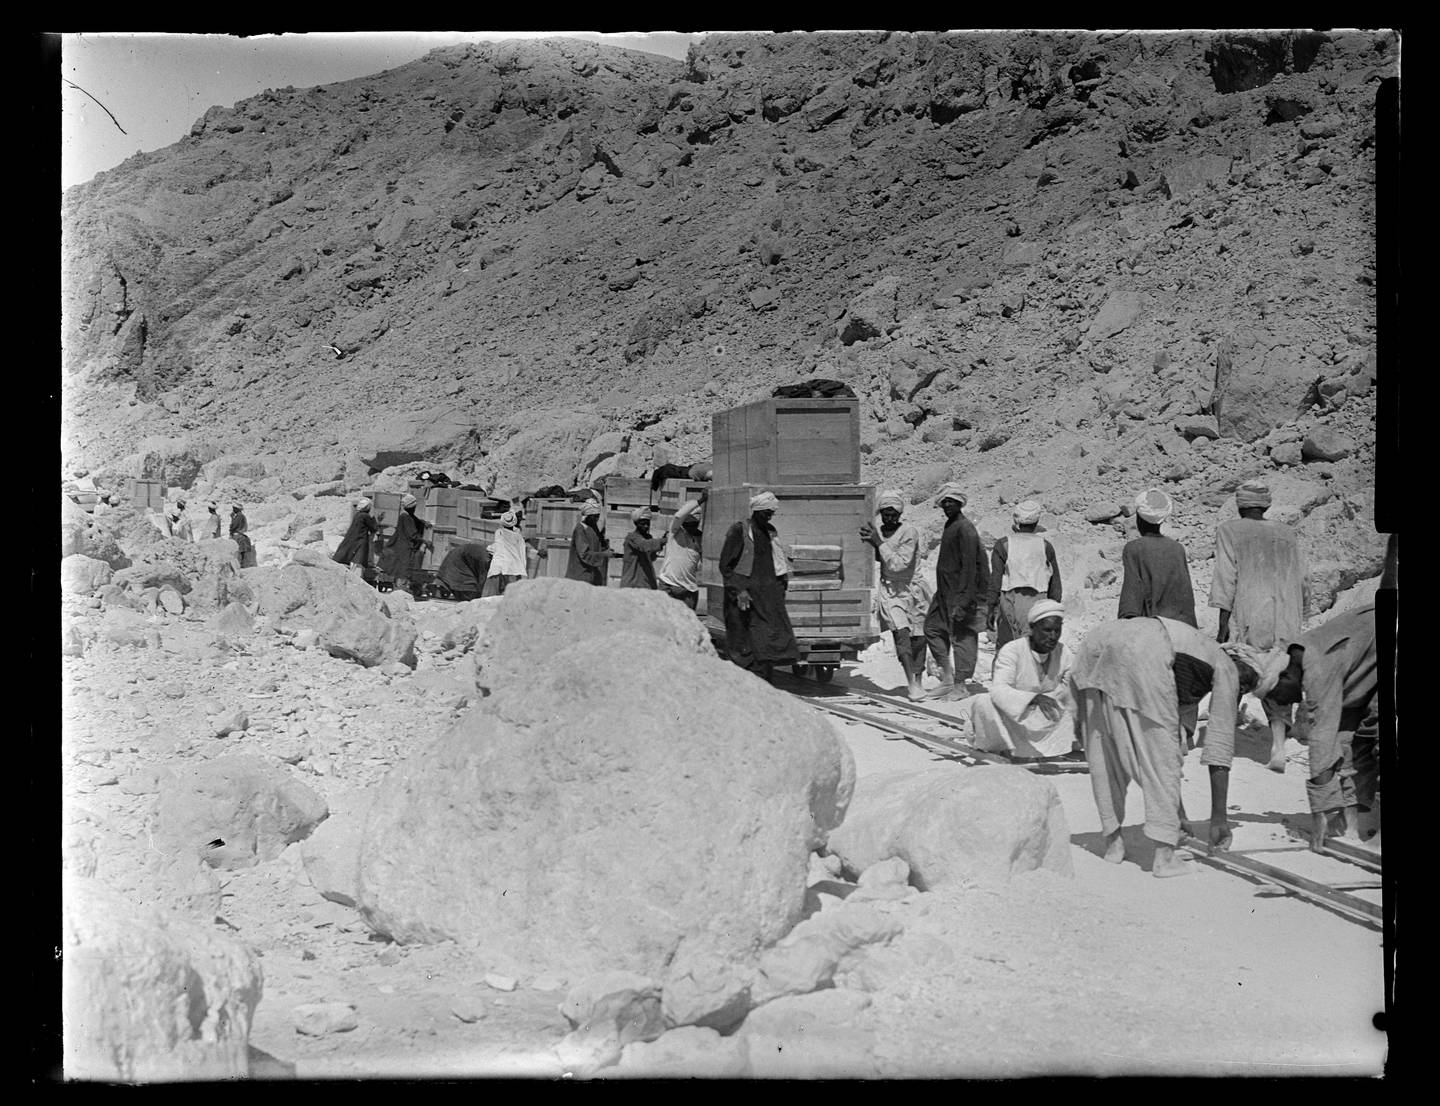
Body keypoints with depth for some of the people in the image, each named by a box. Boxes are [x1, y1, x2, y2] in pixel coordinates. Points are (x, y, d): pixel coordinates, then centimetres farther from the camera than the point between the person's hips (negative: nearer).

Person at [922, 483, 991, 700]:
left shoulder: (965, 529, -16)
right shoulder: (949, 526, 15)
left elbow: (969, 567, -21)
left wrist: (963, 600, -25)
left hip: (961, 592, -10)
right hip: (945, 591, 10)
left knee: (962, 636, -4)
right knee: (933, 628, 12)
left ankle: (960, 685, 2)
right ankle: (947, 678, 18)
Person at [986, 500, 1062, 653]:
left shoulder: (1003, 545, 1)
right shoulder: (1046, 546, 7)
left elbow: (995, 581, -2)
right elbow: (1055, 584, 9)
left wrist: (991, 610, 2)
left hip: (1011, 601, -1)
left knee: (1004, 647, 5)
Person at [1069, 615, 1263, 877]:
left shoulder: (1190, 679, 40)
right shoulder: (1227, 670, 23)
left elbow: (1177, 739, 46)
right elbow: (1219, 747, 18)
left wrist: (1175, 804, 52)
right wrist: (1218, 816, 23)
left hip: (1094, 642, 7)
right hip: (1138, 652, -7)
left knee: (1103, 752, 20)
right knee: (1159, 753, 5)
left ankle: (1112, 841, 27)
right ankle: (1164, 854, 2)